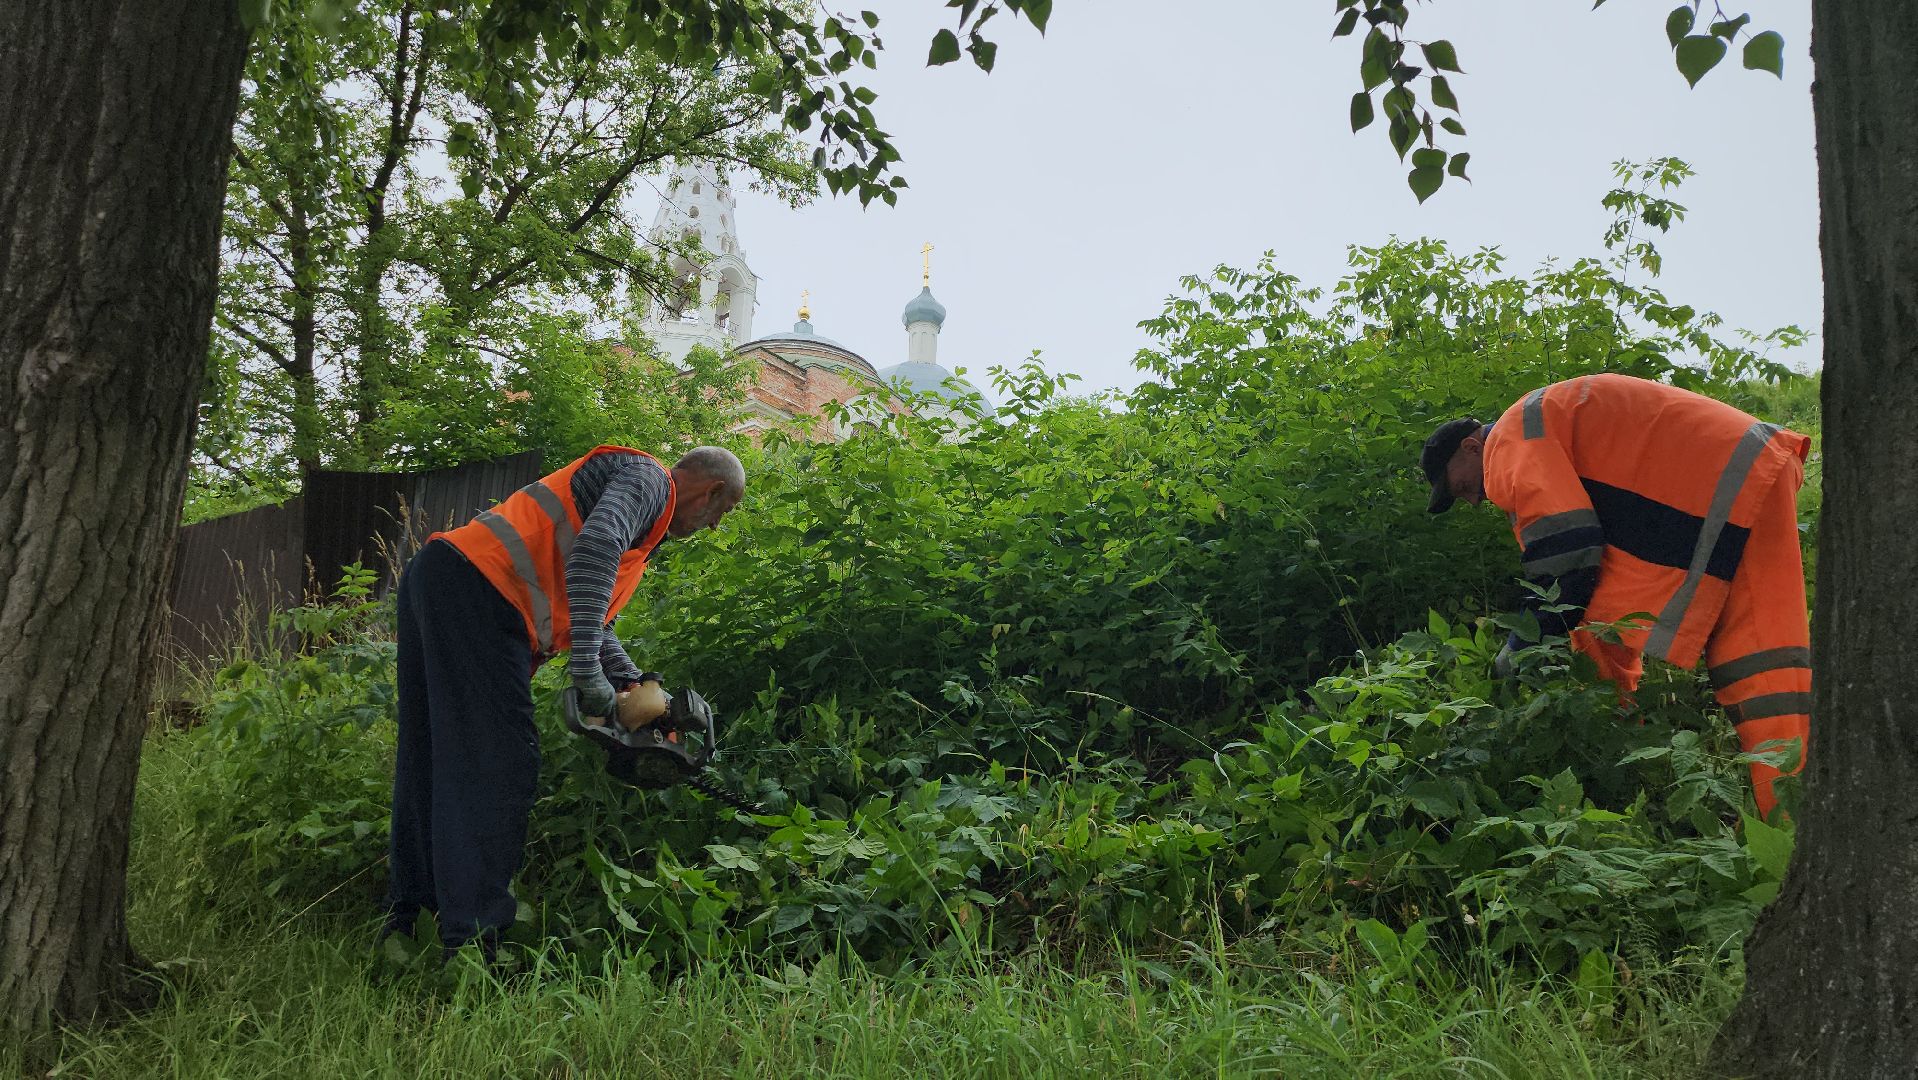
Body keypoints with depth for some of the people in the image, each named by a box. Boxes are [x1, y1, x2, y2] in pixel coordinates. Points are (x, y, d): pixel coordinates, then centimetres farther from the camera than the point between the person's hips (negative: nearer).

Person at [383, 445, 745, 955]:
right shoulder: (648, 478, 0)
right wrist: (586, 670, -23)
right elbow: (594, 548, -22)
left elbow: (588, 618, 30)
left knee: (431, 760, 14)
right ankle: (472, 944, -9)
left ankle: (404, 921, 22)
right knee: (499, 764, -9)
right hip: (475, 590, -11)